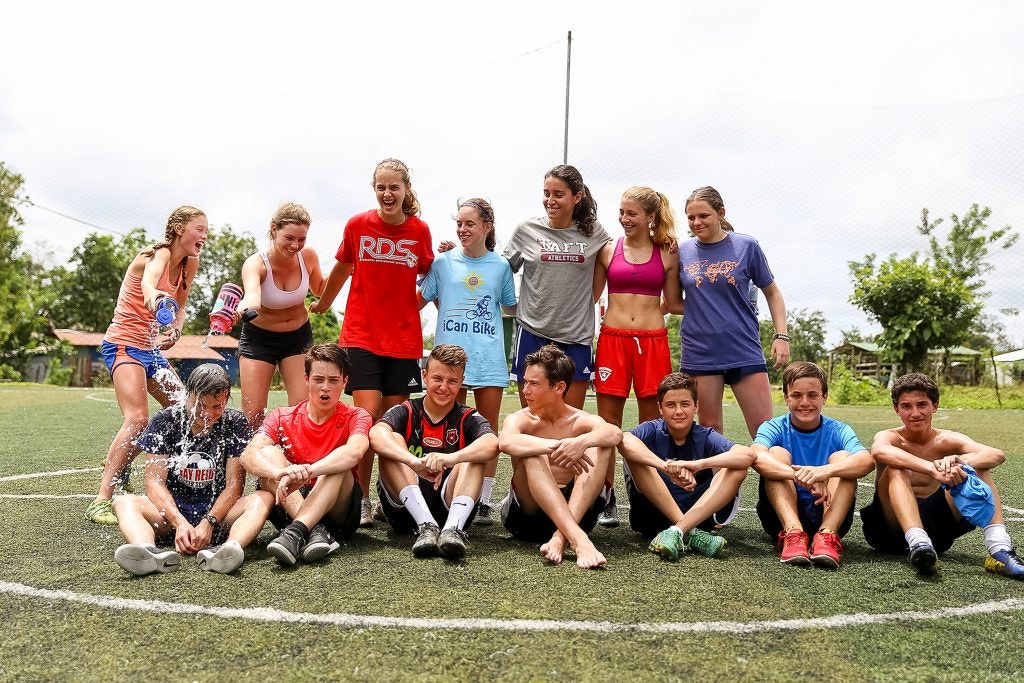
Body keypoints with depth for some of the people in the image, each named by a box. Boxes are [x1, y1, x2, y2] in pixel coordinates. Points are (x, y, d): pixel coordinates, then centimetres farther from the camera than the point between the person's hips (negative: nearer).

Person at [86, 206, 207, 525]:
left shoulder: (190, 264, 6)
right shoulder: (159, 254, -17)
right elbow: (148, 280, -40)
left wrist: (174, 331, -9)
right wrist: (154, 296, -64)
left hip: (151, 348, 9)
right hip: (124, 344, -9)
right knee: (138, 419, -24)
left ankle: (119, 465, 25)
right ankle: (101, 501, -19)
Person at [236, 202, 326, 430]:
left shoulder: (308, 256, -14)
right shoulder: (256, 263, -26)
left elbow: (319, 289, 8)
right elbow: (252, 292, -51)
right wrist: (245, 306, -75)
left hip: (298, 337, 3)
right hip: (259, 337, -2)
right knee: (252, 415, -5)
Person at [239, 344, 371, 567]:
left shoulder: (356, 417, -3)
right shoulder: (282, 418, 3)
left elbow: (354, 452, -28)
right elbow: (248, 456, -16)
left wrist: (305, 471, -43)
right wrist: (281, 472, -39)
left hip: (338, 511, -2)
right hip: (289, 509, 2)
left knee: (338, 467, -28)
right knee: (269, 452, -20)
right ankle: (315, 531, -36)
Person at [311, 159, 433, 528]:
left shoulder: (420, 230, 1)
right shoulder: (357, 225, -1)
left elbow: (429, 279, 15)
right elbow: (342, 267, 16)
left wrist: (413, 305, 1)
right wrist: (323, 303, 27)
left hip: (403, 338, 1)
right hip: (361, 334, -1)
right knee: (368, 415, -9)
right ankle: (361, 499, 3)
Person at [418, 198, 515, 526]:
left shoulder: (500, 265, 7)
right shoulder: (443, 262, 6)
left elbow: (510, 307, 17)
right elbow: (420, 300, 14)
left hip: (489, 357, 0)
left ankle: (483, 501, 11)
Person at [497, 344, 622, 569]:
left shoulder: (582, 421, 2)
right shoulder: (521, 420, -1)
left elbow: (615, 433, -24)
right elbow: (505, 442, -29)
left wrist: (583, 442, -45)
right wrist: (556, 446, -43)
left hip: (576, 508, 1)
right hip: (525, 514, -1)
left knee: (600, 446, -18)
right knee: (531, 453, -27)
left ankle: (560, 537, -34)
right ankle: (577, 539, -43)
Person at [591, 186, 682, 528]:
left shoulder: (667, 253, 6)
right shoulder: (608, 250, 7)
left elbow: (675, 304, 10)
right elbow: (591, 295, 12)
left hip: (653, 341, 0)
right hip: (613, 339, 0)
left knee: (651, 424, 5)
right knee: (608, 423, 2)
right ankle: (607, 500, 11)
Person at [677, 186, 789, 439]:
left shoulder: (746, 246, 0)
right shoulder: (683, 251, 4)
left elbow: (772, 293, 9)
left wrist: (781, 335, 1)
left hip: (744, 350, -1)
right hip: (699, 351, 1)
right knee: (709, 428, 8)